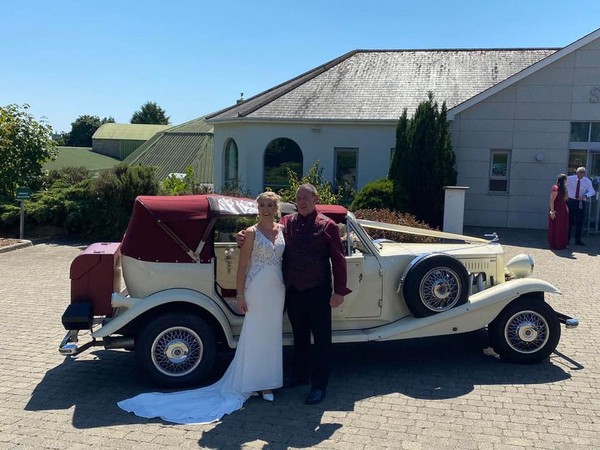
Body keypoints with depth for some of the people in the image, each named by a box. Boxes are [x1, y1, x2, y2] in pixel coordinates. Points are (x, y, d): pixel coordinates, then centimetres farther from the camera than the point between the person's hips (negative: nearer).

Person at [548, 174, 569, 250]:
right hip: (557, 212, -9)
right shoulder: (556, 188, -17)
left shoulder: (562, 188, 10)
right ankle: (555, 245, 8)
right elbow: (551, 201, -20)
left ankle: (562, 244, 22)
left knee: (563, 228, 13)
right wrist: (552, 212, -21)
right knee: (556, 229, -1)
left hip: (563, 211, 9)